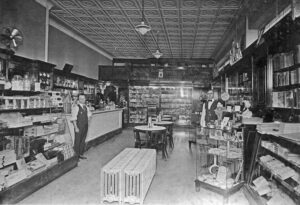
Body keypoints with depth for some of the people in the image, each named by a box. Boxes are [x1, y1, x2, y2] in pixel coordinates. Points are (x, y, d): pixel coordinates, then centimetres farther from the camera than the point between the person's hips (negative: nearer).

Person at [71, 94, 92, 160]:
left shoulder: (85, 107, 10)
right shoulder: (76, 107, -12)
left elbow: (89, 113, 30)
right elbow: (73, 118, -16)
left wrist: (88, 118, 16)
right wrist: (76, 127, -20)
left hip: (85, 126, 7)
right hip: (79, 127, -7)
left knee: (83, 141, 13)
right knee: (77, 141, 1)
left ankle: (81, 154, 25)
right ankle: (76, 155, 12)